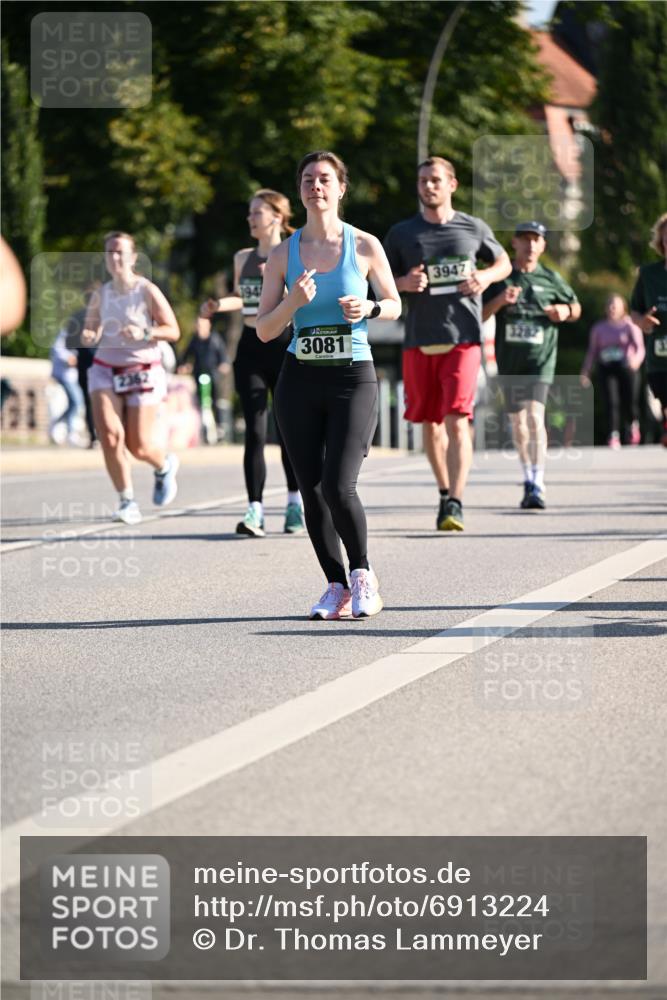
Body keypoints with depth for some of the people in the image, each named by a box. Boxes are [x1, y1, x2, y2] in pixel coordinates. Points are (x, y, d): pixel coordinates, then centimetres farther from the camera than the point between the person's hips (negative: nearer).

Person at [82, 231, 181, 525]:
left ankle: (165, 467, 33)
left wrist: (145, 333, -24)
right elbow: (92, 330, 15)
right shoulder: (100, 295, 6)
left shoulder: (147, 291, -7)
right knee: (109, 435, -16)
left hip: (142, 371, -3)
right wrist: (87, 337, -9)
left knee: (140, 447, -4)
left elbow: (173, 331, -7)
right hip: (105, 369, 3)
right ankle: (127, 501, -3)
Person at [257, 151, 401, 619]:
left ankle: (363, 575, 5)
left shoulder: (365, 246, 0)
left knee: (338, 486, -16)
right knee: (312, 492, 2)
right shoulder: (284, 254, 4)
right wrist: (294, 302, -15)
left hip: (353, 378, -3)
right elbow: (264, 331, 4)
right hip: (300, 380, 3)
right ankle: (337, 586, 15)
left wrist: (369, 308, -10)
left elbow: (394, 305, 12)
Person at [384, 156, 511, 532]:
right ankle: (445, 492, 30)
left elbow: (504, 263, 18)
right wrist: (404, 283, -12)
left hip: (463, 338, -2)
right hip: (419, 341, 2)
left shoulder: (474, 228, 5)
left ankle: (456, 505, -19)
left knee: (457, 420, -14)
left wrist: (486, 276, -4)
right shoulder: (401, 233, 6)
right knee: (430, 423, 11)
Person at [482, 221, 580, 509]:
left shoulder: (551, 279, 6)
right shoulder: (500, 278, 6)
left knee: (535, 416, -19)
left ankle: (538, 486, -23)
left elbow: (575, 307, 19)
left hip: (540, 358, -2)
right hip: (509, 360, 2)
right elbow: (479, 316, 2)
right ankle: (528, 480, 27)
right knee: (518, 422, 11)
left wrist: (565, 311, -4)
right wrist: (499, 300, -16)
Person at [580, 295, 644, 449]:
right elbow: (591, 352, 17)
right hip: (607, 369, 2)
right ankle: (613, 436, -13)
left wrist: (637, 359, -30)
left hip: (627, 368, -2)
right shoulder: (599, 329, 14)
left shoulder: (630, 327, 4)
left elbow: (640, 348, -8)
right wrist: (585, 373, 9)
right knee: (611, 402, -12)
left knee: (630, 402, -1)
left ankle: (633, 425, 31)